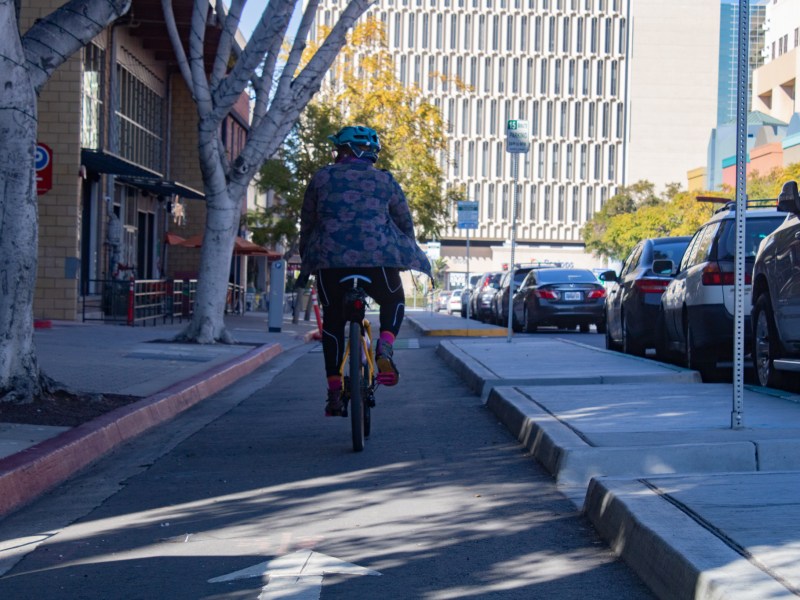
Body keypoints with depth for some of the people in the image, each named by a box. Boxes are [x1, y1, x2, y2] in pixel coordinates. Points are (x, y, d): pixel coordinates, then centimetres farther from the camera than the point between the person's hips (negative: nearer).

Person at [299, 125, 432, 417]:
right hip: (378, 257, 0)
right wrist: (403, 256, 32)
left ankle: (334, 392, 8)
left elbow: (307, 224, 15)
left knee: (333, 321, 14)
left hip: (330, 259, 0)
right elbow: (405, 224, 16)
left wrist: (306, 261, 27)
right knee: (393, 302, 25)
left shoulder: (322, 178, 12)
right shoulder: (385, 180, 12)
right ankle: (384, 348, -4)